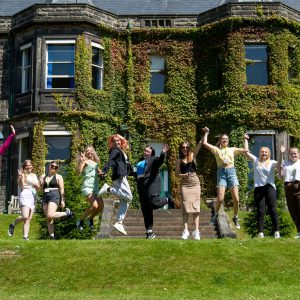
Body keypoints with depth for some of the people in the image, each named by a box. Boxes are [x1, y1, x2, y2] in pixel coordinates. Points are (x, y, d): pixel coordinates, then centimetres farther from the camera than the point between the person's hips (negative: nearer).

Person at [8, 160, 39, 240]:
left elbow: (38, 187, 19)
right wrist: (21, 177, -19)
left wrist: (36, 185, -3)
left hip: (33, 196, 6)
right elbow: (22, 186, -6)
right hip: (25, 195, -6)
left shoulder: (34, 175, 21)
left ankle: (25, 236, -5)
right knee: (25, 216, -19)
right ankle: (13, 225, 6)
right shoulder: (23, 174, 3)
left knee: (29, 219, -2)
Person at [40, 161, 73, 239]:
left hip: (54, 196, -5)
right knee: (48, 219, 1)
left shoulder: (58, 177, 6)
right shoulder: (43, 176, 18)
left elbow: (62, 189, 0)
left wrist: (62, 200, -8)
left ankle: (67, 213, -2)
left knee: (50, 215, -22)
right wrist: (40, 183, -6)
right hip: (45, 197, 5)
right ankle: (52, 236, 3)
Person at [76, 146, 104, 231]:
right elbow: (79, 171, -16)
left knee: (101, 206, 1)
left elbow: (100, 172, 30)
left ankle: (90, 219, 24)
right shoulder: (85, 161, -2)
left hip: (95, 187, 7)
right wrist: (81, 162, -29)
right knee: (94, 205, -21)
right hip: (87, 186, -7)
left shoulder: (95, 162, 19)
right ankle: (81, 221, -4)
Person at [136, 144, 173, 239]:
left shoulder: (153, 160, 2)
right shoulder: (140, 161, 23)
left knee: (154, 203, -22)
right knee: (145, 209, 4)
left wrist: (163, 153, -33)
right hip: (141, 186, 7)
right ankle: (149, 232, 8)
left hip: (151, 184, -7)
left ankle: (167, 199, 11)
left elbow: (160, 161, -18)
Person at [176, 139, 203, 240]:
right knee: (185, 207, -4)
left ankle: (196, 230, -4)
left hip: (195, 183, 0)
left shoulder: (193, 156, 6)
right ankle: (185, 230, -6)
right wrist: (184, 175, -14)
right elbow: (177, 174, 5)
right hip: (184, 184, 0)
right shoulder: (179, 160, 6)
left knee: (195, 206, -2)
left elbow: (200, 144, -2)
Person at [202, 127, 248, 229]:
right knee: (220, 199, -13)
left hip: (231, 172, 2)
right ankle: (215, 215, 12)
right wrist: (206, 133, 12)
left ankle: (236, 218, 13)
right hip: (221, 173, -2)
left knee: (236, 199, -5)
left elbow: (245, 150, 14)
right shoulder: (216, 150, 13)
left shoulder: (232, 149, 18)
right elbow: (205, 143, 3)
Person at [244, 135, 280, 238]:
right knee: (260, 211, 1)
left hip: (270, 188, -1)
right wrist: (246, 140, 14)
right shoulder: (256, 161, 12)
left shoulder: (272, 163, 8)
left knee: (272, 210, -3)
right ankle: (260, 232, 1)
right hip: (258, 188, 1)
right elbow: (246, 152, 11)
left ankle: (276, 231, 2)